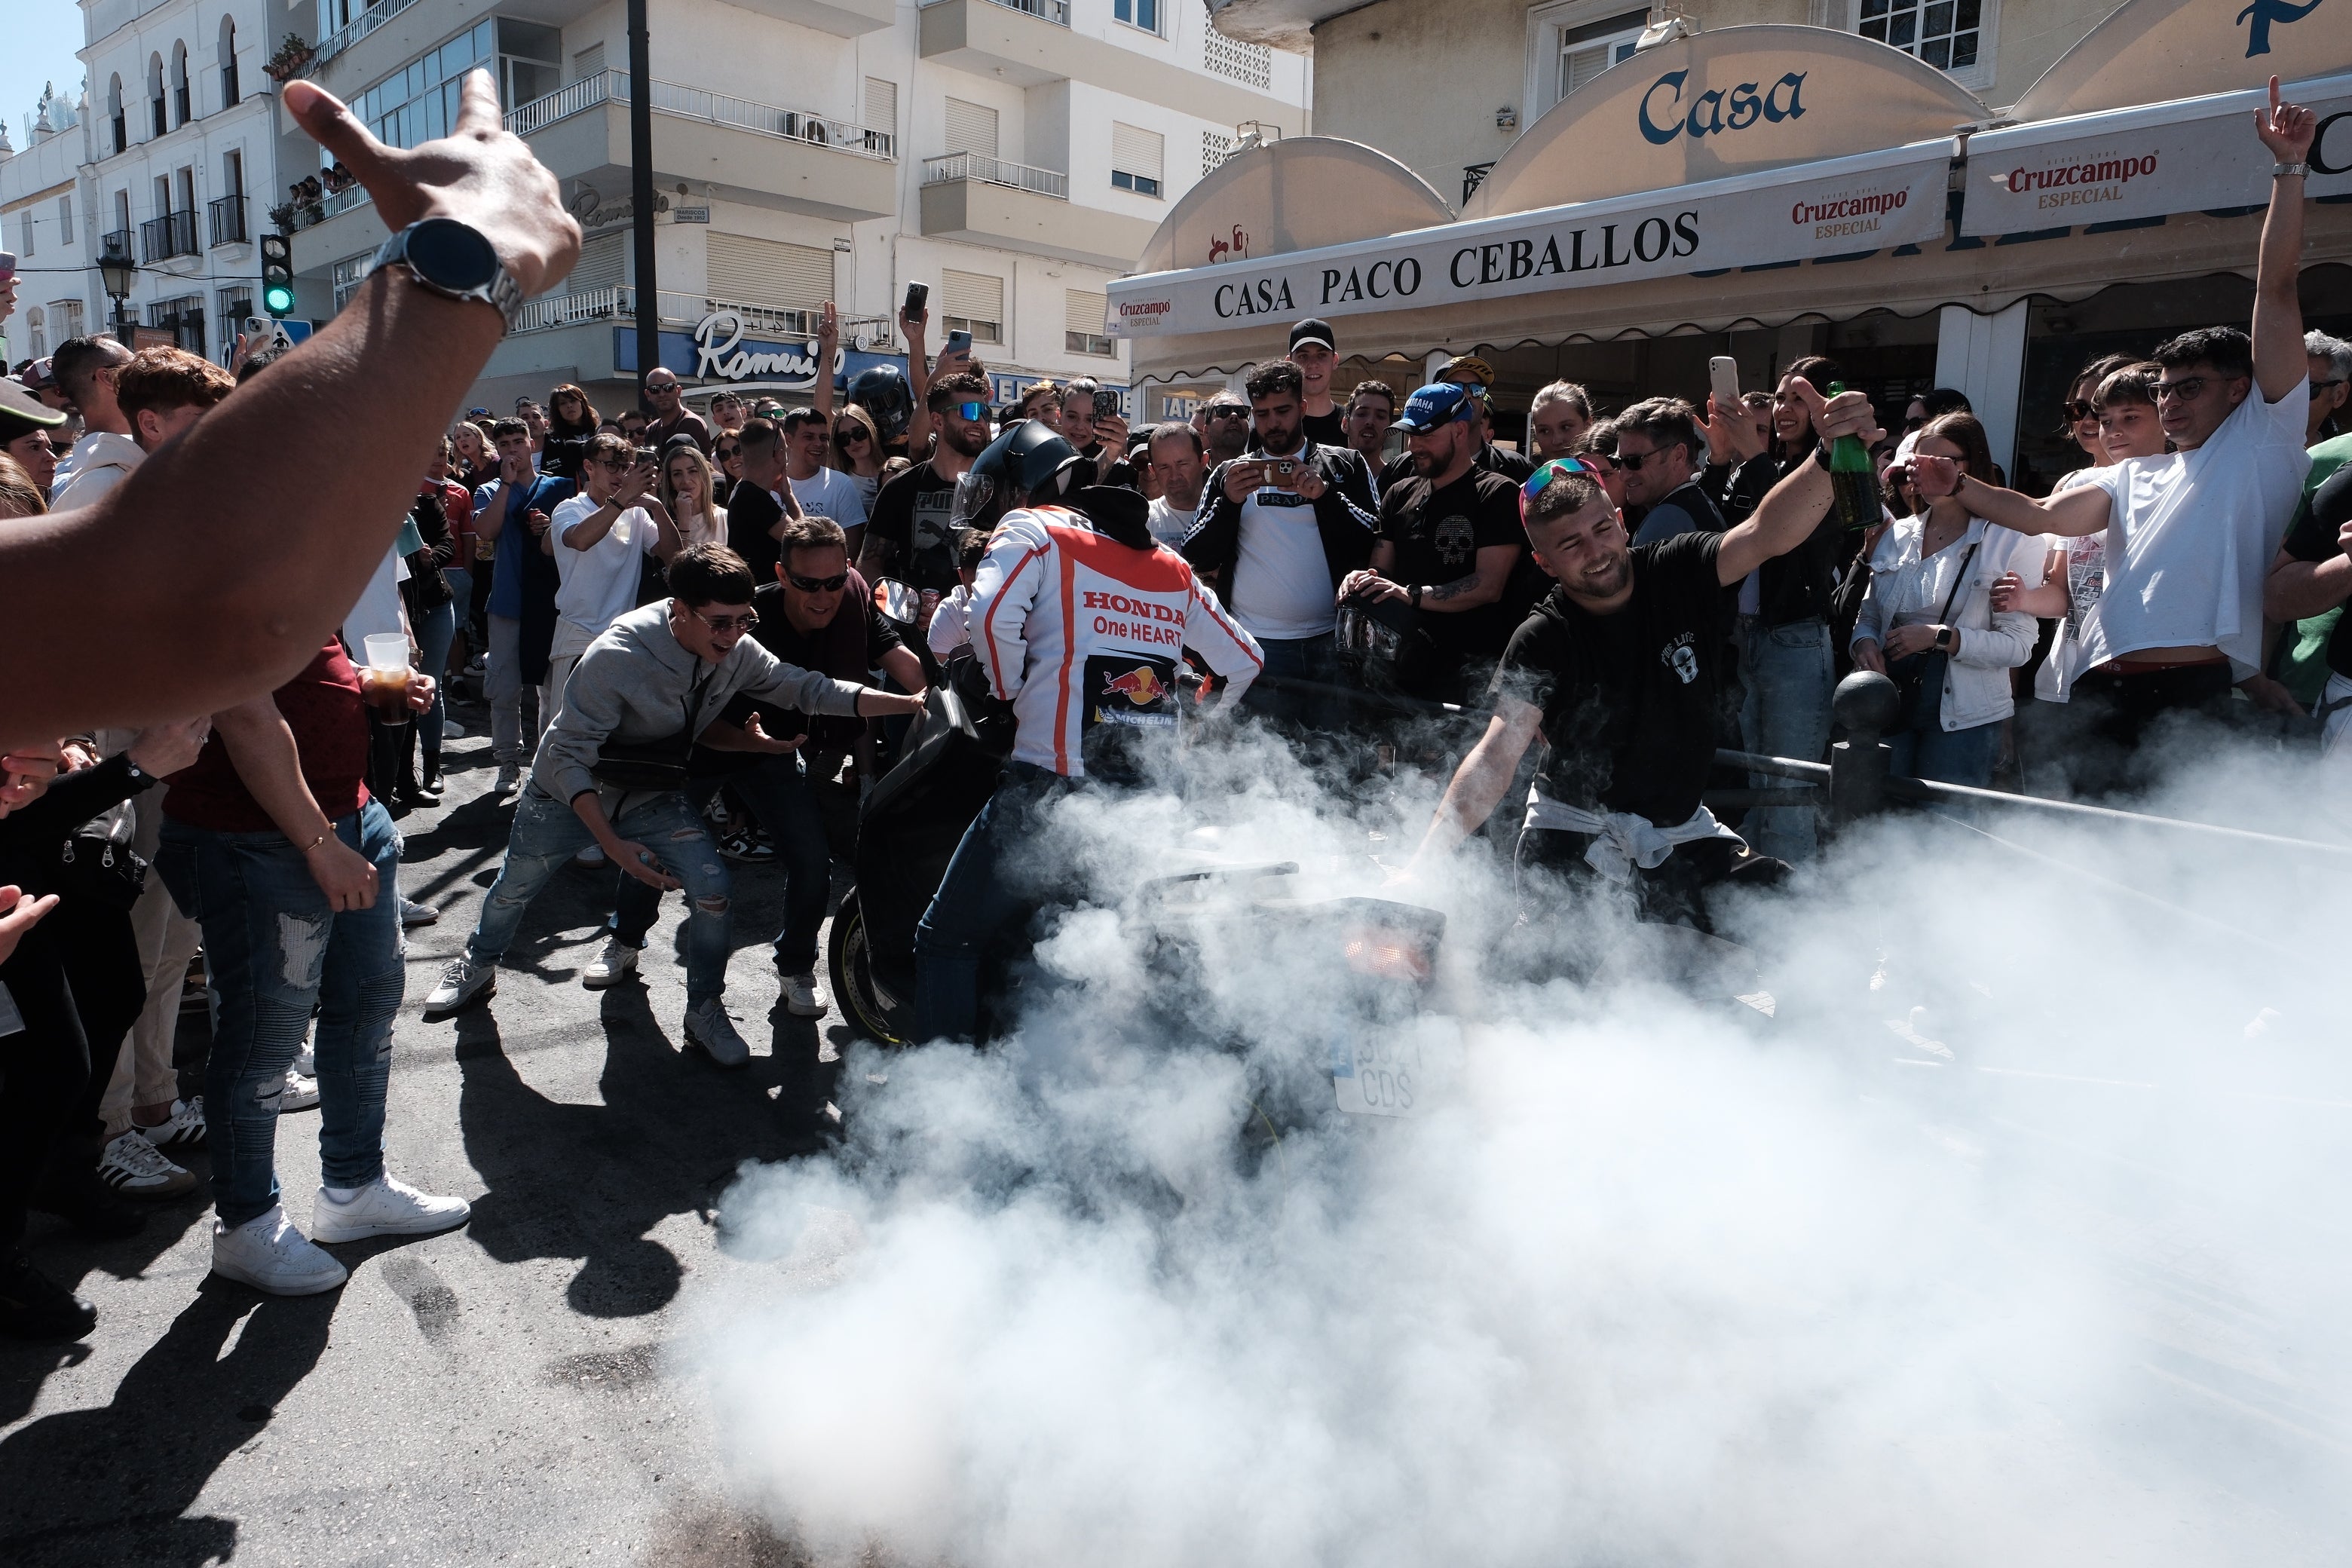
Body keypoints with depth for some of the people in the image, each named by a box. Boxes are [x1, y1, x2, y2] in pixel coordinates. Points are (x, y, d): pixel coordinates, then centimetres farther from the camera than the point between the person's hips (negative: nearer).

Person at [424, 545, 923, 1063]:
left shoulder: (737, 652, -22)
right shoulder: (615, 658, -34)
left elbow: (807, 689, -21)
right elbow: (568, 756, -29)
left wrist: (910, 703, -32)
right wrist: (611, 843, -37)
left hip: (655, 797, 3)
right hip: (567, 794, -2)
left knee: (714, 893, -16)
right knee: (514, 889, 20)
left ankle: (704, 1011, 5)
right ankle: (478, 965, 52)